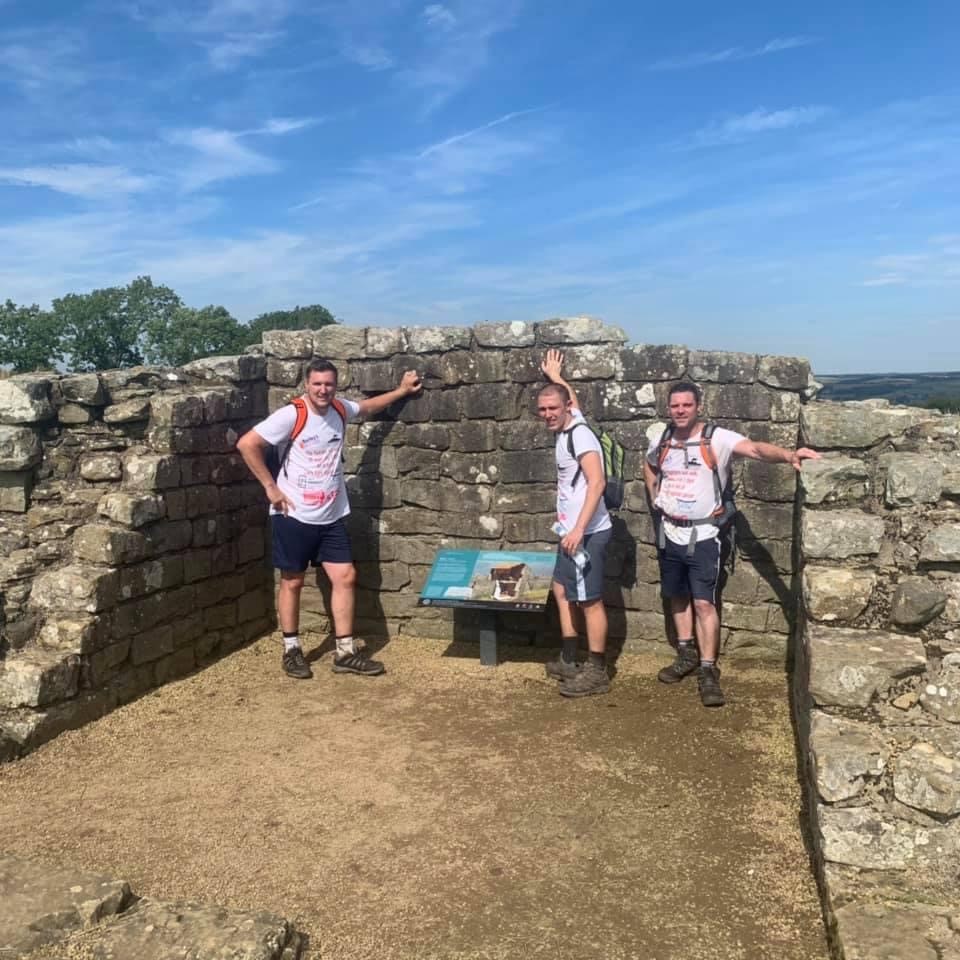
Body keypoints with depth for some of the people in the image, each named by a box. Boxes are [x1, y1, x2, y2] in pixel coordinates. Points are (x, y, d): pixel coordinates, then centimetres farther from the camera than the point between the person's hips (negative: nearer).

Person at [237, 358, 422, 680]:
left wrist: (402, 390, 27)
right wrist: (270, 486, -16)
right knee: (292, 582, 6)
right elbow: (246, 444, -18)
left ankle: (345, 653, 13)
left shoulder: (340, 410, 4)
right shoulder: (291, 415, -16)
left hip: (331, 517, 6)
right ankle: (291, 651, 22)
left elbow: (367, 407, 26)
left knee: (345, 577, 4)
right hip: (294, 516, -6)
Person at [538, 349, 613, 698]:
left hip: (588, 533, -10)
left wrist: (579, 530, -30)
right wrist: (554, 376, 49)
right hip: (572, 531, 10)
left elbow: (597, 483, -25)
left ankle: (597, 672, 6)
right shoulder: (566, 429, 10)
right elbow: (569, 395, 34)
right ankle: (569, 661, 27)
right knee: (561, 590, 17)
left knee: (589, 600, -3)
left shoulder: (579, 435, -16)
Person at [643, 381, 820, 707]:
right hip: (670, 534, 5)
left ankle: (708, 671, 2)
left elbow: (755, 448, -31)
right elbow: (648, 466, 24)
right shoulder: (661, 442, 2)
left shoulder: (717, 439, -14)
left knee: (703, 603, -7)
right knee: (678, 597, 16)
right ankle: (687, 655, 33)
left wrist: (788, 454, -50)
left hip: (703, 536, -5)